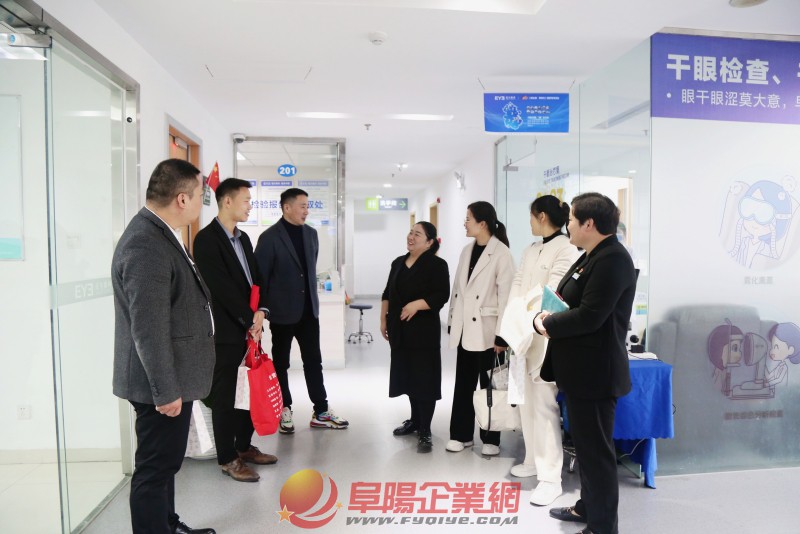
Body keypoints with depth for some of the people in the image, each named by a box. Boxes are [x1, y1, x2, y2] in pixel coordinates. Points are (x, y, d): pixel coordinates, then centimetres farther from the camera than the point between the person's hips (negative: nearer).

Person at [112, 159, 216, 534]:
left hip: (173, 379, 10)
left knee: (165, 463, 23)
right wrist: (166, 390, -21)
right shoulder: (146, 244, -24)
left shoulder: (160, 234, 9)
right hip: (163, 385, -10)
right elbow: (148, 329, -26)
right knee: (155, 468, 4)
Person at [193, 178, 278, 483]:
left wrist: (259, 312, -4)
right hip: (226, 332, -8)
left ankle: (244, 446, 31)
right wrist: (250, 320, -13)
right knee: (225, 397, 5)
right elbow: (222, 288, -17)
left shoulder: (243, 238, 14)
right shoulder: (207, 239, -12)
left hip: (249, 329, 8)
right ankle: (227, 458, 18)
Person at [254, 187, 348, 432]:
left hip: (308, 309, 5)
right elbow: (260, 276, -8)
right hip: (282, 311, -5)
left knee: (314, 361, 8)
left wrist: (312, 297, 15)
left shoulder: (311, 233, 7)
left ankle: (321, 412, 16)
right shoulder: (269, 237, -10)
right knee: (281, 363, 10)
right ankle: (285, 410, 24)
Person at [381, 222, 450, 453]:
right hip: (400, 330, 7)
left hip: (423, 330, -6)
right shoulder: (398, 263, 12)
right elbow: (387, 294, 16)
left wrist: (417, 304, -25)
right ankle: (415, 420, 31)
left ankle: (425, 431, 6)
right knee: (408, 375, 15)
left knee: (424, 378, -2)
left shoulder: (437, 265, -8)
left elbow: (442, 296, -15)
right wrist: (383, 320, 12)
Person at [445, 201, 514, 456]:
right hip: (465, 328, 6)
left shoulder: (501, 253, -11)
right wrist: (452, 322, 11)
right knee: (463, 383, 13)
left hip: (486, 330, -6)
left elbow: (505, 294, -15)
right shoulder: (467, 250, 10)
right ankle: (461, 434, 26)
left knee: (488, 385, 6)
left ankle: (490, 439, 21)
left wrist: (502, 335, -16)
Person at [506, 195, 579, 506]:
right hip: (523, 335, 8)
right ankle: (533, 460, 31)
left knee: (543, 404, -6)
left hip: (546, 335, -8)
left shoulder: (566, 249, -10)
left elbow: (550, 294, -17)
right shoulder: (530, 251, 14)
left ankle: (550, 478, 5)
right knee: (526, 402, 15)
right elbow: (517, 287, 7)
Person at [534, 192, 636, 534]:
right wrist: (551, 316, -4)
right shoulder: (591, 256, 11)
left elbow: (590, 315, -25)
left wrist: (548, 324, -11)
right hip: (580, 369, 10)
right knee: (585, 443, 22)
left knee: (596, 449, 4)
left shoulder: (613, 259, -19)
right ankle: (588, 506, 39)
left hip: (595, 373, -10)